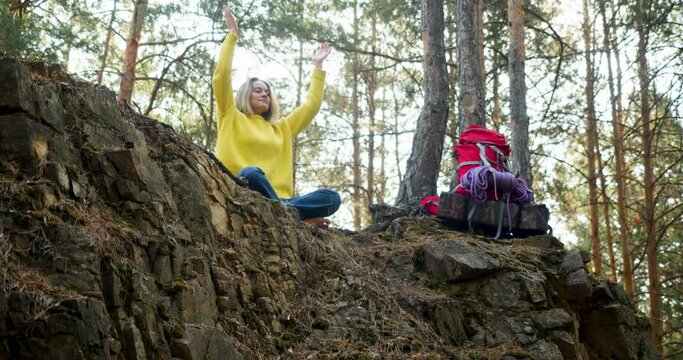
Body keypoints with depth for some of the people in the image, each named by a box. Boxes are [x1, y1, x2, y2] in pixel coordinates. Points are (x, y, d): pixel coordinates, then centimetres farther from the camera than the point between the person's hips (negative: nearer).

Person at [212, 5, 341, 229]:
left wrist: (318, 66, 38)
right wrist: (232, 35, 10)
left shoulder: (281, 128, 31)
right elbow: (221, 78, 7)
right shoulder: (232, 119, 17)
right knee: (251, 173, -40)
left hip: (277, 199, 5)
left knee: (332, 197, -19)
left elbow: (311, 105, 35)